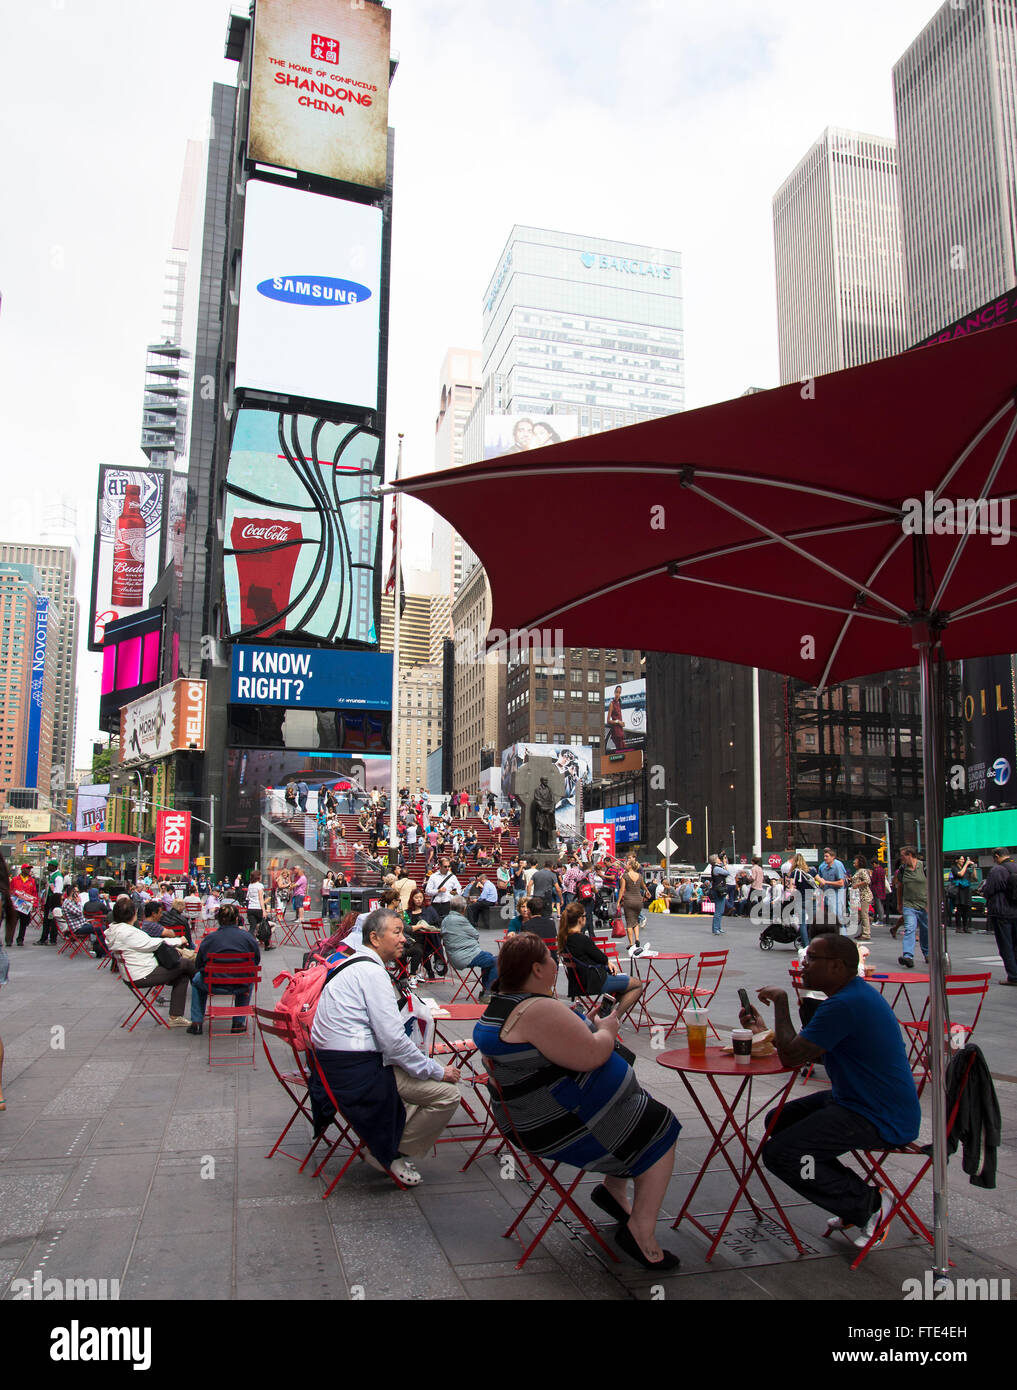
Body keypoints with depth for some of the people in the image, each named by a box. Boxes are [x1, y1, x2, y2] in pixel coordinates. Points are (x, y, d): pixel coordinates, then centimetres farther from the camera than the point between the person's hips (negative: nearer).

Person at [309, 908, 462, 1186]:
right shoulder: (372, 972, -16)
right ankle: (391, 1155, 5)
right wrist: (438, 1071, -9)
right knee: (447, 1092, -9)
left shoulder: (353, 965, 15)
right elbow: (393, 1040, -20)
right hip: (358, 1074, -10)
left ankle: (386, 1147, 18)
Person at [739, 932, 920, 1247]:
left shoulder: (845, 1005, -25)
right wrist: (763, 1032, 12)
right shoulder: (854, 993, 9)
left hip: (879, 1120, -11)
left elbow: (790, 1055, -22)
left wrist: (780, 1001, -12)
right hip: (858, 1100, 11)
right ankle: (854, 1203, 15)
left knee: (779, 1153, -17)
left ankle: (870, 1203, -2)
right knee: (778, 1122, 16)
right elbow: (806, 1050, 17)